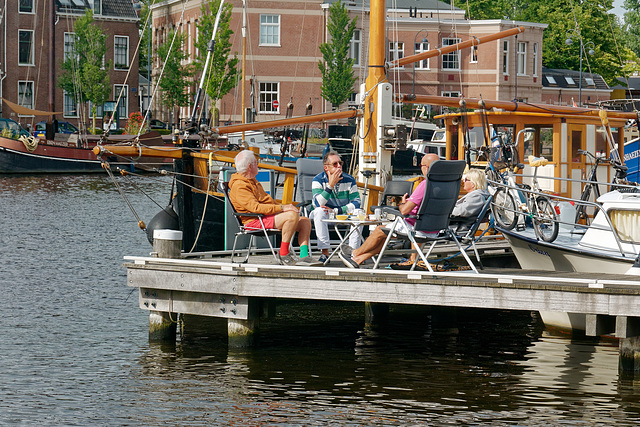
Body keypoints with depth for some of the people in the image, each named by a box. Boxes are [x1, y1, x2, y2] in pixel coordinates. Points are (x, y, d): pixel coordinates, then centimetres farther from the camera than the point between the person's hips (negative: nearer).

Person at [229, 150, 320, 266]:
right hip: (255, 221, -11)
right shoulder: (239, 186, -13)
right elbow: (255, 207, -24)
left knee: (305, 221, -1)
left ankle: (304, 256, -13)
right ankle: (283, 254, -25)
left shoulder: (252, 181, 23)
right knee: (292, 215, -30)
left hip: (270, 216, 11)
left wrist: (283, 207, 15)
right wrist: (281, 208, -26)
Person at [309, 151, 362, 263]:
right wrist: (331, 185, -34)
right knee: (319, 211, -35)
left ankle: (353, 249, -24)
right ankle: (325, 252, -36)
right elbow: (318, 203, -26)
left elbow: (356, 203, -13)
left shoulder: (349, 180, -4)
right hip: (324, 216, -2)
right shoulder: (318, 180, -11)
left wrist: (336, 211, -25)